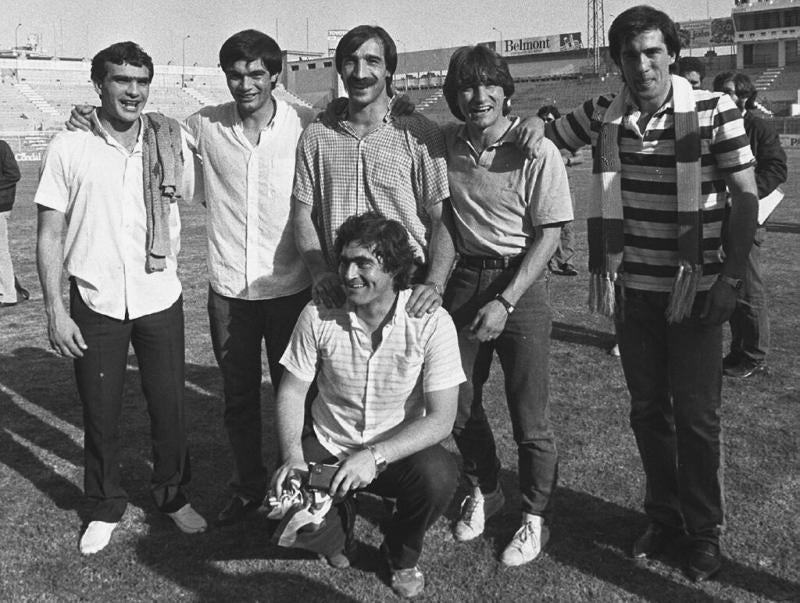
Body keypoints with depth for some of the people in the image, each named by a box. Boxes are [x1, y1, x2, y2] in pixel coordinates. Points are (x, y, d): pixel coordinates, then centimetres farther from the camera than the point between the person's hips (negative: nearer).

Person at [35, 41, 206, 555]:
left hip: (160, 300, 1)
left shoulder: (170, 142, -2)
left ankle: (174, 495, 33)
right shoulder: (69, 148, -6)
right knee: (100, 413, 10)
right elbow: (50, 234, -3)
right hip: (95, 303, -1)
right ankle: (106, 507, 32)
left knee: (170, 406, 11)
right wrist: (54, 310, -8)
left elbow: (187, 202, 11)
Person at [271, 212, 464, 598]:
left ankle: (401, 556, 4)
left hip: (399, 450, -1)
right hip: (327, 446, 1)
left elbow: (440, 419, -20)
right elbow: (292, 391, -3)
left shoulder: (431, 322, -19)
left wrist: (376, 456, -33)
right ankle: (336, 533, 17)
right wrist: (293, 457, -20)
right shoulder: (319, 314, -12)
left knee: (437, 476, -32)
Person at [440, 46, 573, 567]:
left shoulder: (537, 152, -12)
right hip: (464, 280, 5)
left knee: (530, 417, 2)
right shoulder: (447, 143, 2)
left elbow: (549, 235, -12)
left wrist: (505, 303, -17)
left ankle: (535, 518, 24)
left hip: (522, 286, -4)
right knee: (460, 403, 13)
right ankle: (484, 490, 39)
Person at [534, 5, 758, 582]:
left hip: (695, 290, -3)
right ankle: (664, 515, 32)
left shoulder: (714, 112, -10)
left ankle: (704, 531, 22)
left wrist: (732, 276, -12)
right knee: (648, 409, 14)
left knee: (697, 416, 4)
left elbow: (745, 196, -7)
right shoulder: (603, 116, 0)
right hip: (632, 289, 4)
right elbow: (541, 136, 13)